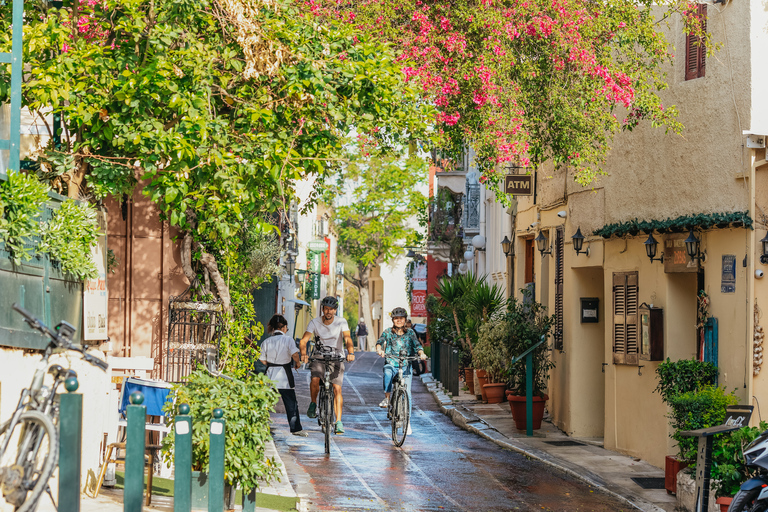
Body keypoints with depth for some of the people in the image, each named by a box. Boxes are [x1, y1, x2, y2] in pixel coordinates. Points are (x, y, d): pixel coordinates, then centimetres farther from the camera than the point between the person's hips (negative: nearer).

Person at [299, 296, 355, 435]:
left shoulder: (341, 322, -8)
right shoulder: (315, 322, -7)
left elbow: (347, 338, -21)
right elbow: (303, 340, -15)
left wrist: (350, 353, -41)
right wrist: (303, 354, -35)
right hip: (319, 357, 0)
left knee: (337, 388, -12)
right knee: (315, 380, -27)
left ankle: (339, 422, -11)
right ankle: (313, 403, 0)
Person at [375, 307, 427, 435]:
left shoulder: (410, 333, 8)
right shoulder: (388, 332, 7)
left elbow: (417, 344, -2)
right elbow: (380, 341, -4)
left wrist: (421, 353, -23)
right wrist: (379, 349, -27)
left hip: (406, 366, 0)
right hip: (391, 363, 0)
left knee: (407, 393, -7)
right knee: (387, 373, -37)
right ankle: (387, 398, -17)